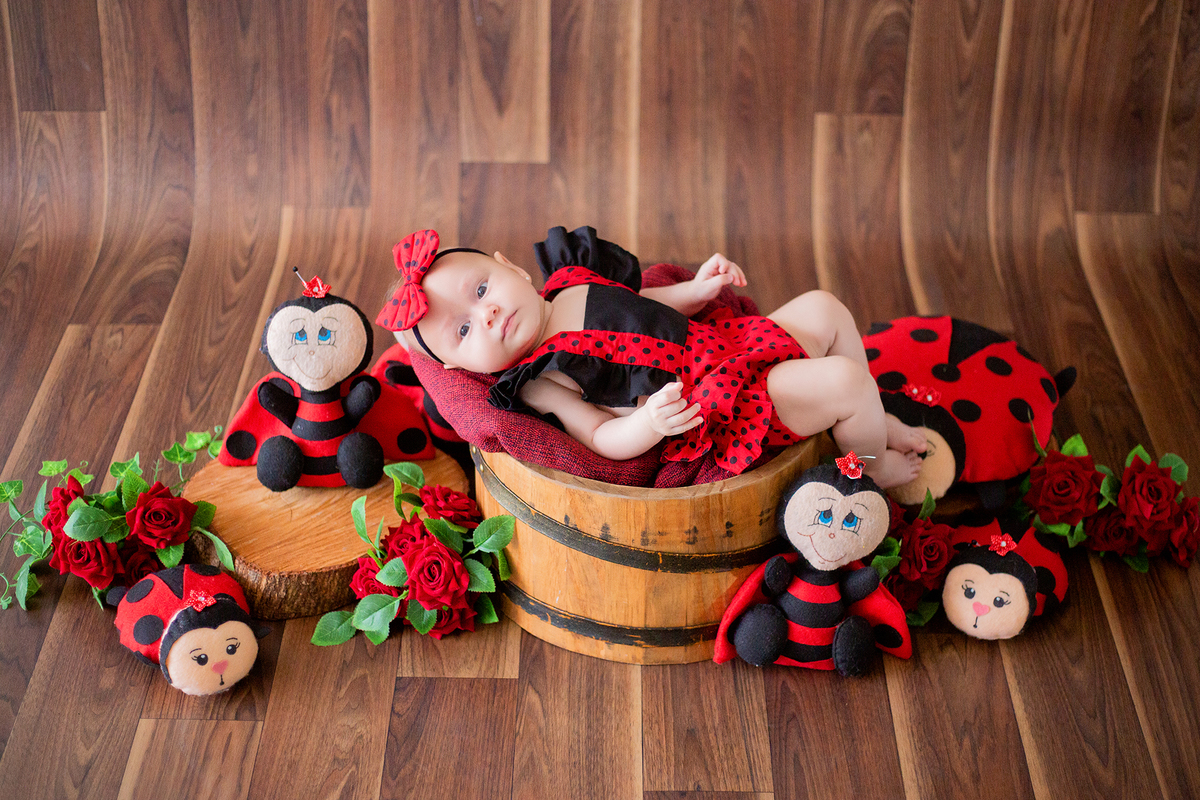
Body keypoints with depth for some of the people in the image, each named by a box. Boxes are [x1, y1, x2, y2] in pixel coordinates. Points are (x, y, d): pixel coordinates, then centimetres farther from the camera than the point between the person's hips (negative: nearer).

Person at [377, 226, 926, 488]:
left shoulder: (574, 286, 6)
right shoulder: (538, 383, -16)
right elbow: (602, 437, -18)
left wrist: (697, 289, 6)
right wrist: (649, 424, -37)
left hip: (724, 341, 8)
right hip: (709, 417, -8)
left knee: (824, 308, 11)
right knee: (843, 380, -18)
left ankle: (875, 417, 29)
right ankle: (873, 466, 13)